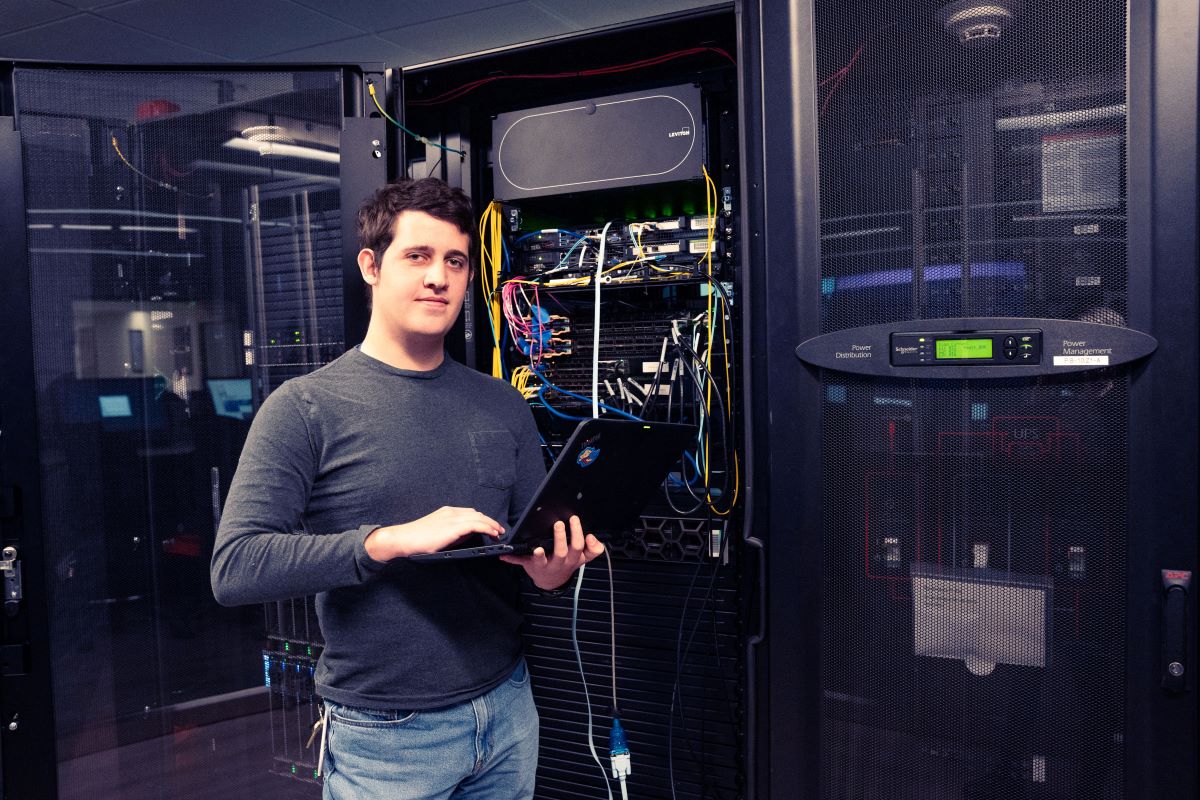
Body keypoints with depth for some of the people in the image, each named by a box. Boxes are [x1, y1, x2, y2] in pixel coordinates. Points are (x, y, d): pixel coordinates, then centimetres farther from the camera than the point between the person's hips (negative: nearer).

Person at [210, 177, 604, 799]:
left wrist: (551, 570, -12)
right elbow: (235, 567, -18)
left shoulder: (502, 407, 5)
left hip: (506, 712, 5)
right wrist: (394, 539, -27)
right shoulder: (307, 408, -9)